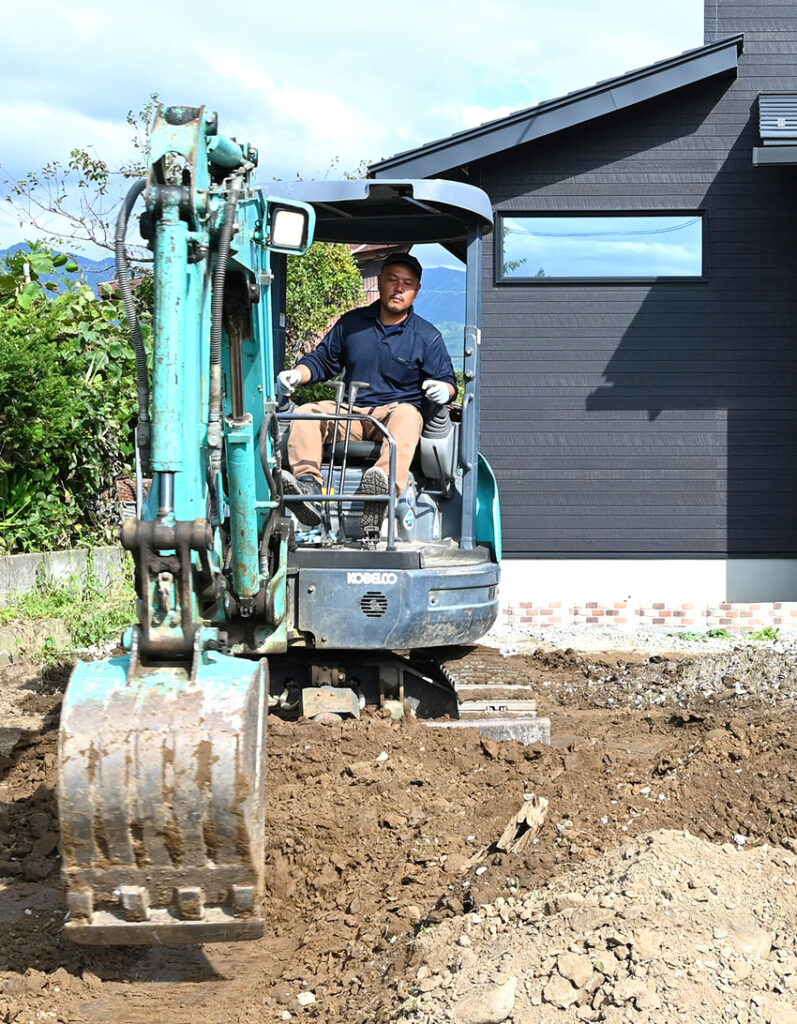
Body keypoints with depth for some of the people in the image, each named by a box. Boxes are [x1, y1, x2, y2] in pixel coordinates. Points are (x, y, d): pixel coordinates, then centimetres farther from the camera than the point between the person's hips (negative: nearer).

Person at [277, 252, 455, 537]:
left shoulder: (427, 336, 7)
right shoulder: (352, 323, 15)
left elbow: (447, 381, 7)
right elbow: (323, 359, 22)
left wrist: (443, 390, -19)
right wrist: (297, 374, 1)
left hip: (394, 411, -3)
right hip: (351, 413, 3)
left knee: (406, 415, -39)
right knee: (305, 413, -23)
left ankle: (384, 491, -65)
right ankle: (308, 487, -44)